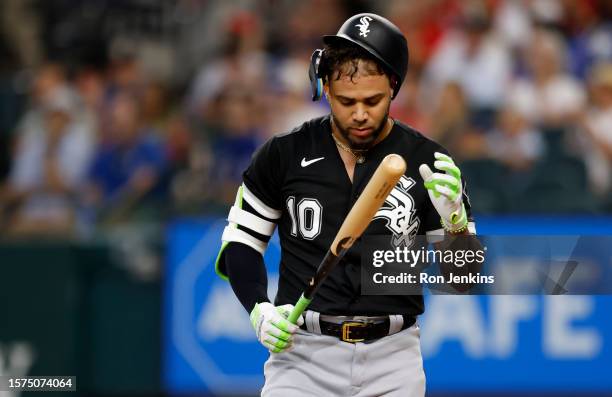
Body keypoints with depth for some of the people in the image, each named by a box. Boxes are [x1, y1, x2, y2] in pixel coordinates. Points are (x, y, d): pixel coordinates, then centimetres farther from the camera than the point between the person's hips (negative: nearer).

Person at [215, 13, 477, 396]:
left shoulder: (428, 164, -1)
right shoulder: (285, 154, 0)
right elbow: (240, 242, 9)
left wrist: (454, 219, -18)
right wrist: (261, 310, -9)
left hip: (393, 359, 1)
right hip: (303, 353, 0)